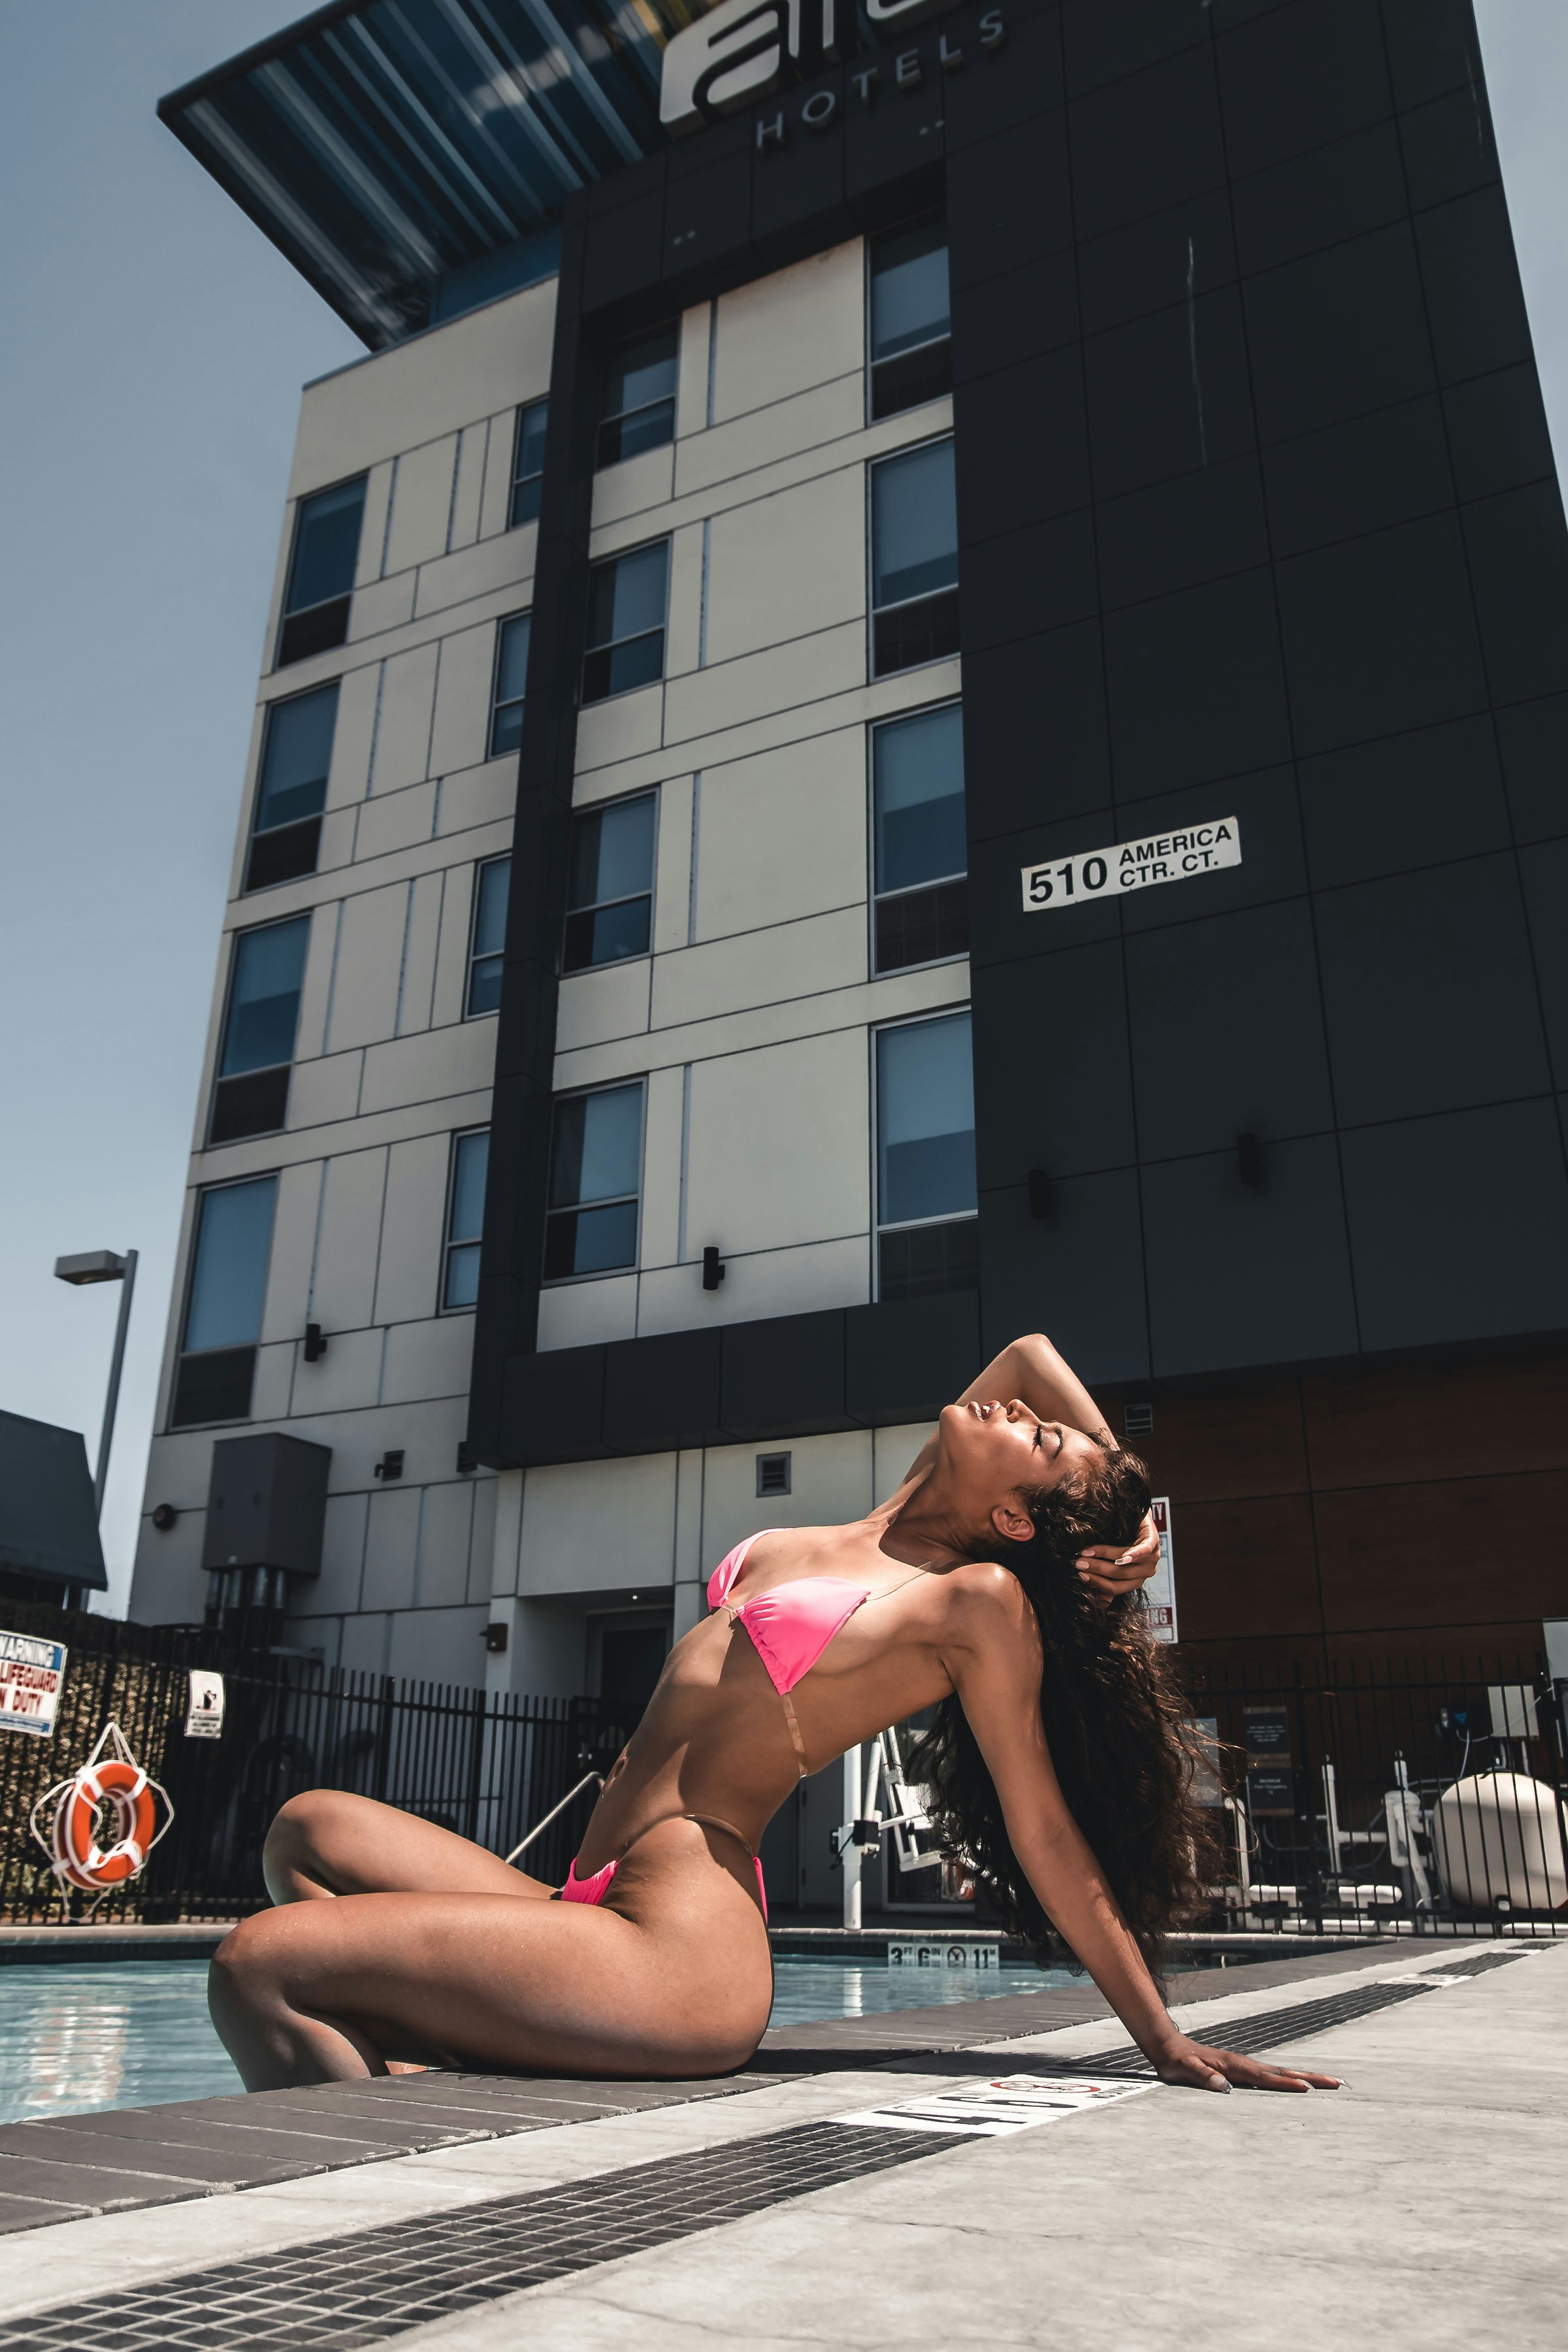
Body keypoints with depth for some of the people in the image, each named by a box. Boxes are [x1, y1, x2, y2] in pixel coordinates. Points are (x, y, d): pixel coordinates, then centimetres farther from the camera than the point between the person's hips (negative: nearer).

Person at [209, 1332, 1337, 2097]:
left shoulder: (980, 1600, -8)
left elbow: (1045, 1829, -2)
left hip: (681, 1945, -10)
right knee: (311, 1828, 13)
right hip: (599, 1909, 10)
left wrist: (1164, 2038, 1)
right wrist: (1135, 1501, 17)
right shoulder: (896, 1526, 13)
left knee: (257, 1966, -19)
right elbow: (1032, 1353, 23)